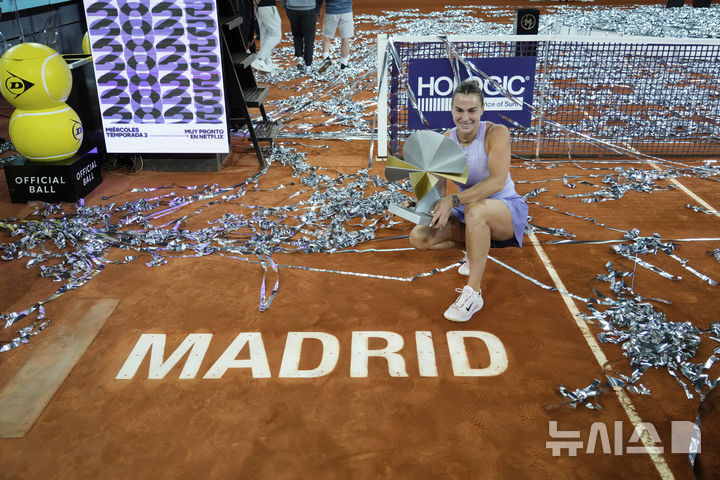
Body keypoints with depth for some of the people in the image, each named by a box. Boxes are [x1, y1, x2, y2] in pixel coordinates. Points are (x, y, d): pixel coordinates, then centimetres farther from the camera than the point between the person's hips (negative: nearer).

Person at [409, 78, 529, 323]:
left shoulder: (496, 133, -19)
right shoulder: (448, 139, -3)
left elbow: (498, 181, -31)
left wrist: (454, 200, -40)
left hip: (508, 211, -6)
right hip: (468, 214, 6)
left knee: (475, 209, -41)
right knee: (419, 238, -10)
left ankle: (473, 293, -30)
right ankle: (477, 249, 10)